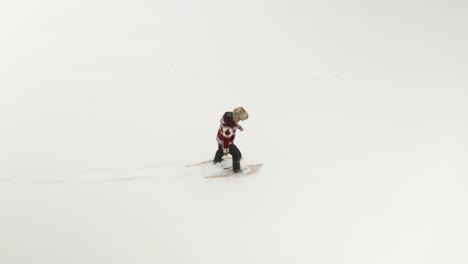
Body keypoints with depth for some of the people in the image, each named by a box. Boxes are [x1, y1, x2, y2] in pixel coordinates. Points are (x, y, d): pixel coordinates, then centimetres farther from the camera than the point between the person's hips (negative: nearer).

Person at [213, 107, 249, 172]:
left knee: (221, 149, 38)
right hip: (224, 142, -8)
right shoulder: (228, 128, -46)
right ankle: (236, 169, 33)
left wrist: (238, 126, 13)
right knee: (237, 154, 12)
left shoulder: (230, 115, -24)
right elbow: (226, 140, -32)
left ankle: (216, 160, 65)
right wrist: (226, 151, -20)